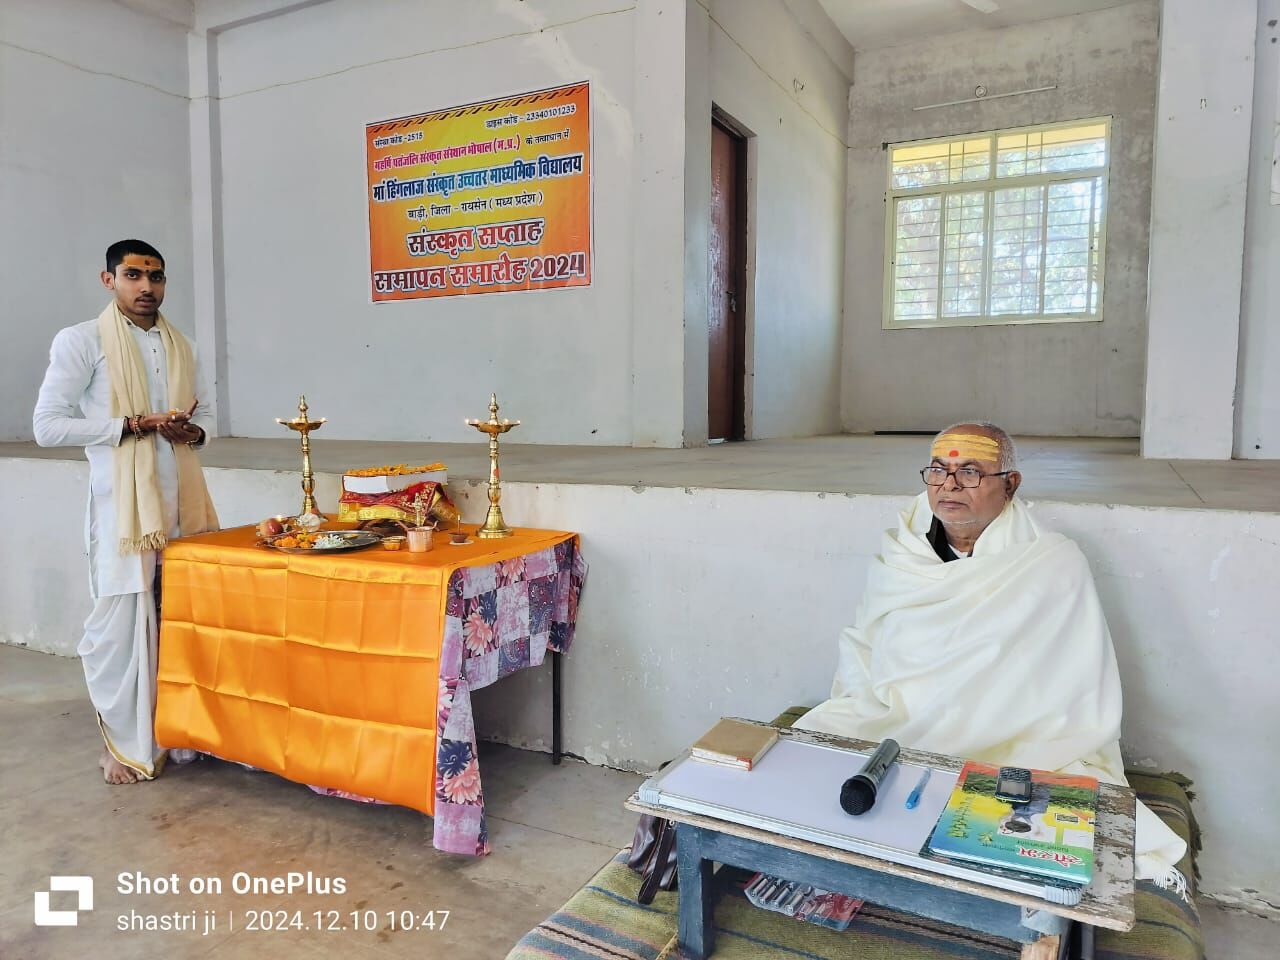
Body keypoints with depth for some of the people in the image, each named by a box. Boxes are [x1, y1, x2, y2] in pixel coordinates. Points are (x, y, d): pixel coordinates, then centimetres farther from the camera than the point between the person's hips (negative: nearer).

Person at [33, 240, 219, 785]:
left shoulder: (179, 346, 14)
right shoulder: (81, 342, -2)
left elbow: (202, 415, 22)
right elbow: (48, 426, -8)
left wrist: (193, 430, -2)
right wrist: (137, 424, -15)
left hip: (182, 501, 5)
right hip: (122, 504, -5)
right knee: (122, 624, -1)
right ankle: (125, 746, 14)